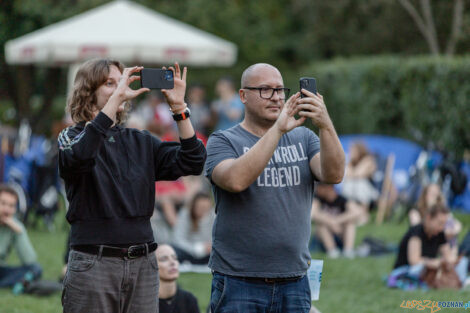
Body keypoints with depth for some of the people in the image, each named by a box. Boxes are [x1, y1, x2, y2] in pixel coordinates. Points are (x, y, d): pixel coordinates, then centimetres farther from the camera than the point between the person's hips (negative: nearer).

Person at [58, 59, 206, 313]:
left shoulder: (140, 141, 14)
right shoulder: (72, 137, 2)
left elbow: (192, 162, 2)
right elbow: (78, 157, -24)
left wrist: (178, 106, -7)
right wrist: (116, 98, -25)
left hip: (143, 264, 4)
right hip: (94, 263, -4)